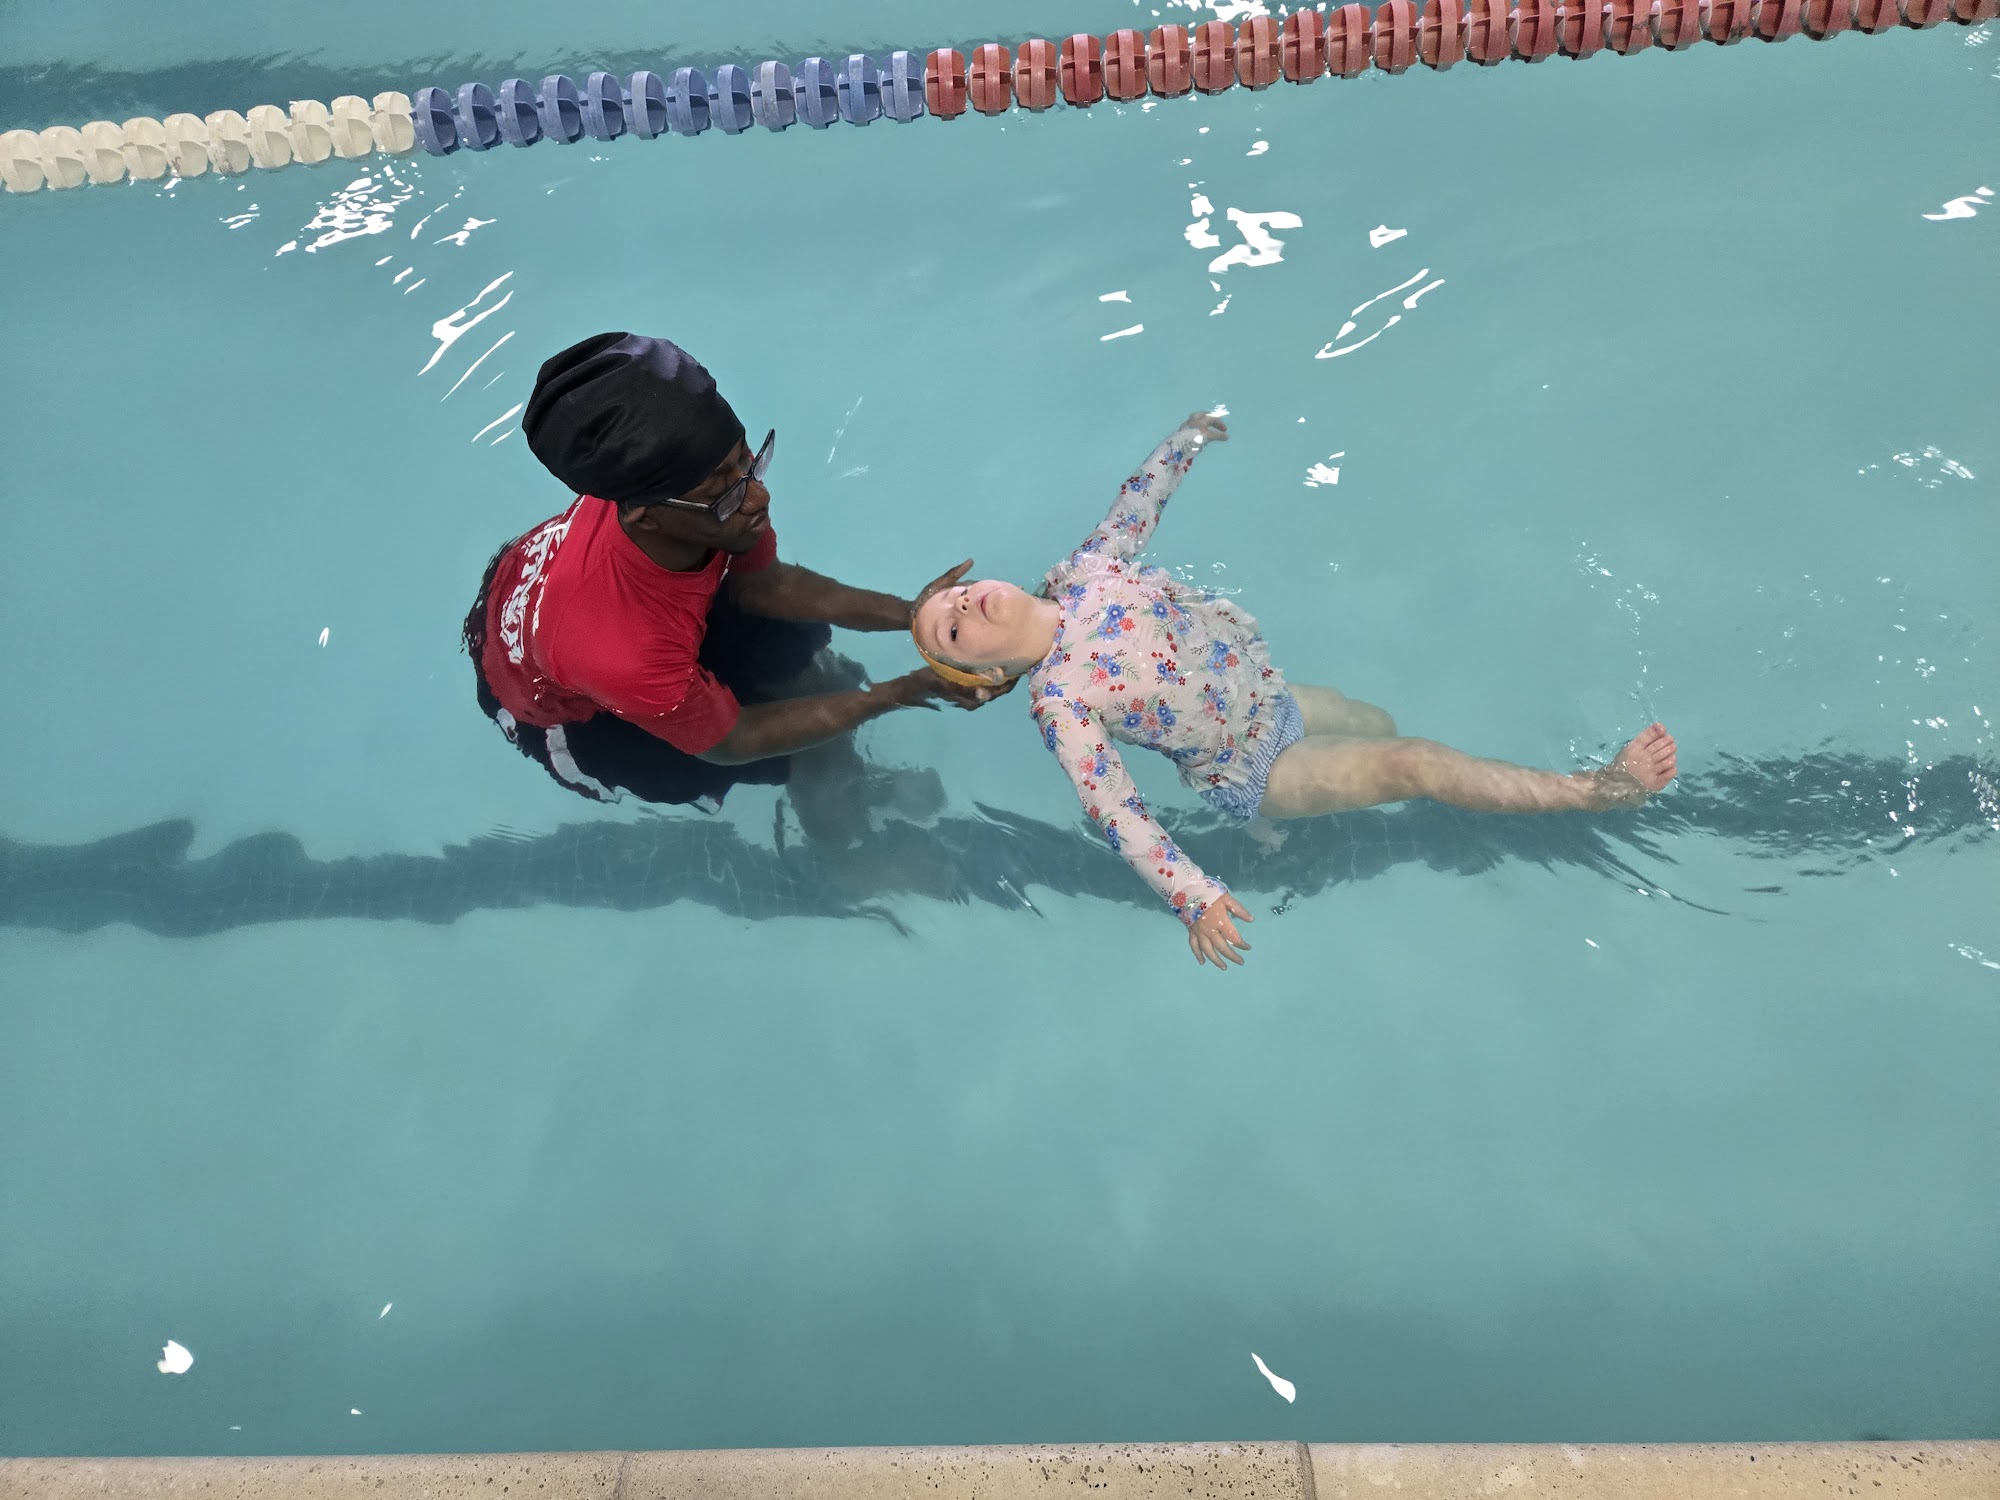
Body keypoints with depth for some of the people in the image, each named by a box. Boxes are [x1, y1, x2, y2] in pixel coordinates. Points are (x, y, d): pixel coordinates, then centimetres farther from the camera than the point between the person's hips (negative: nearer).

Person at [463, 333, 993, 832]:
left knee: (799, 635, -3)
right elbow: (733, 740, -26)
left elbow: (762, 583, -10)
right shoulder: (623, 658, -47)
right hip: (561, 712, -5)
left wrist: (908, 614, -20)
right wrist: (905, 691, -27)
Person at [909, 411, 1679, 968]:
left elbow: (1135, 505, 8)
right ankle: (1594, 790, -7)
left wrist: (1187, 437, 19)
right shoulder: (1058, 701, -26)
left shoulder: (1081, 571, -10)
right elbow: (1113, 809, -29)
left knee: (1379, 723, 28)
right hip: (1249, 773, -7)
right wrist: (1191, 896, -35)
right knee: (1415, 763, -15)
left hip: (1269, 691, 7)